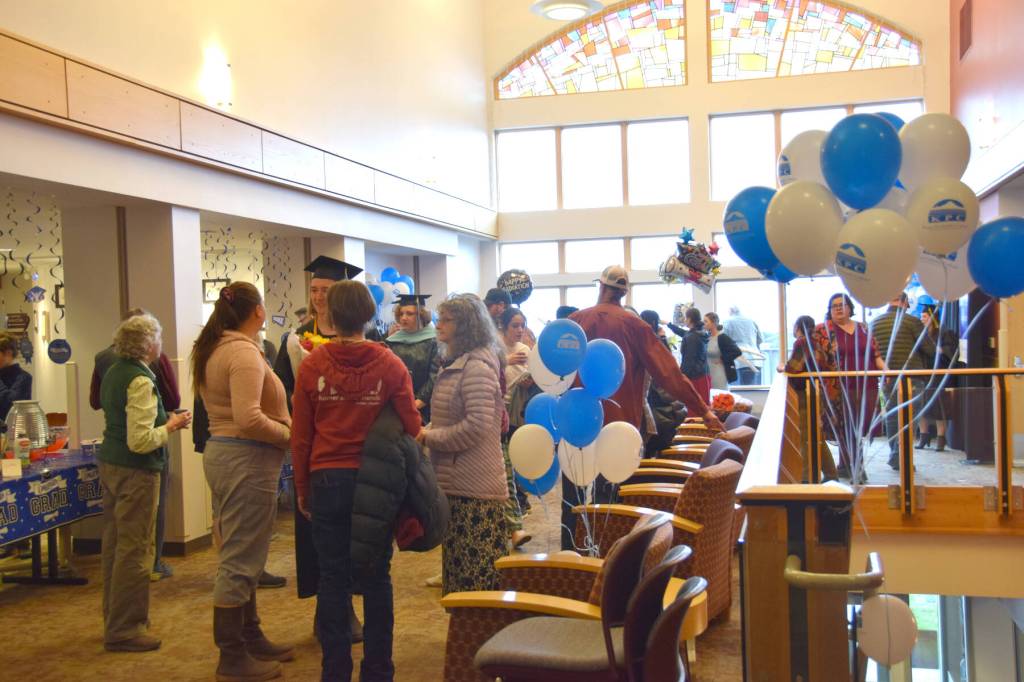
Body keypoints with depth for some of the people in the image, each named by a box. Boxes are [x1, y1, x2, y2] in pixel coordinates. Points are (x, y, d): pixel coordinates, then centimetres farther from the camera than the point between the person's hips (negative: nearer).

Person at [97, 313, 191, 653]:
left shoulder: (113, 372, 9)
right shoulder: (141, 381, -19)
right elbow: (140, 440, -24)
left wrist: (166, 420, 20)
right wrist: (172, 426, -8)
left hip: (110, 463, 10)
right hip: (135, 471, -10)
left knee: (115, 545, 16)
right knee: (135, 549, -2)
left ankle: (115, 619, 28)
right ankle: (124, 630, 6)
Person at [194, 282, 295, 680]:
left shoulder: (212, 349, 13)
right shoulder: (243, 351, -18)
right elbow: (248, 419, -27)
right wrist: (291, 435, -15)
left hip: (221, 452, 10)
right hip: (246, 460, -10)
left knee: (242, 555, 19)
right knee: (239, 560, -1)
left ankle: (250, 638, 32)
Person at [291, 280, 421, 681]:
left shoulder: (312, 365, -5)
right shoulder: (390, 365, -6)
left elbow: (300, 437, -1)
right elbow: (411, 428, -4)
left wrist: (302, 490, 10)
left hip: (326, 481, 0)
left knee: (332, 579, 9)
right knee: (376, 579, 10)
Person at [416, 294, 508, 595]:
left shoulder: (476, 366, -15)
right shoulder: (457, 363, 16)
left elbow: (476, 426, -23)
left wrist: (430, 436, -12)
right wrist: (429, 430, 4)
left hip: (474, 489, -10)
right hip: (457, 483, 10)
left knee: (475, 575, -4)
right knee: (461, 572, 17)